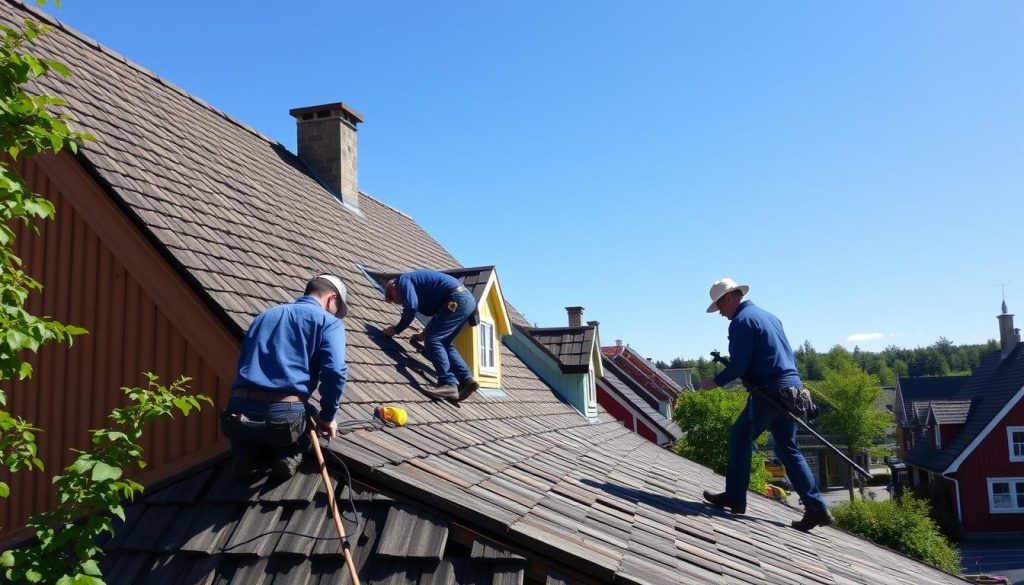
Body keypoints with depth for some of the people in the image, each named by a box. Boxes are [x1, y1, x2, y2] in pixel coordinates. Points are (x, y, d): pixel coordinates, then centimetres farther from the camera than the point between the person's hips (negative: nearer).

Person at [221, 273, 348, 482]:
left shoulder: (266, 315, 25)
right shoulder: (328, 322, 6)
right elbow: (335, 372, -9)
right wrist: (327, 418, 4)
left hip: (240, 411, 4)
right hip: (285, 414, -4)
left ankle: (246, 455, 7)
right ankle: (288, 455, 2)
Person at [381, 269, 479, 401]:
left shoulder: (403, 280, 3)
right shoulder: (415, 282, 31)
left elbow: (411, 307, -14)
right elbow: (438, 314, 35)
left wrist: (396, 329, -2)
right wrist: (425, 334, 36)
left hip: (457, 299, -10)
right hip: (467, 299, 10)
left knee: (433, 341, -10)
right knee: (443, 343, 14)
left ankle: (448, 384, -17)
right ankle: (466, 379, 5)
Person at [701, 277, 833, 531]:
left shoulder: (741, 321, -8)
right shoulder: (768, 316, 21)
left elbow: (739, 365, -14)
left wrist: (717, 381, -1)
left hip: (770, 391, -9)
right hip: (792, 386, 9)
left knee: (740, 437, 4)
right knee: (788, 448, 12)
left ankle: (735, 497, 7)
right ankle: (816, 508, 8)